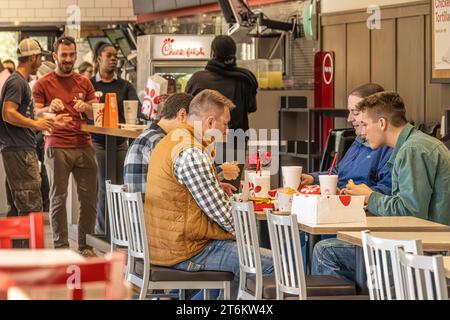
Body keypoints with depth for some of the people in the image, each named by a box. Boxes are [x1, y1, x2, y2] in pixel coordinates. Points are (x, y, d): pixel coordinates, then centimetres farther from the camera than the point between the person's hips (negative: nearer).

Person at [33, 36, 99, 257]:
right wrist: (49, 109, -19)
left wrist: (86, 107, -6)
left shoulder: (84, 83, 15)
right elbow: (34, 115, 2)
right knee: (58, 197, -2)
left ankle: (85, 244, 9)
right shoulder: (43, 84, 4)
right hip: (57, 147, -3)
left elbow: (96, 114, 16)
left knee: (89, 196, 0)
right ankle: (60, 246, 4)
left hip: (84, 146, 3)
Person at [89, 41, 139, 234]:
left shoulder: (125, 86, 13)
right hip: (98, 141, -2)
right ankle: (102, 231, 2)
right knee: (103, 188, -5)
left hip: (121, 141, 3)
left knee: (120, 187, -2)